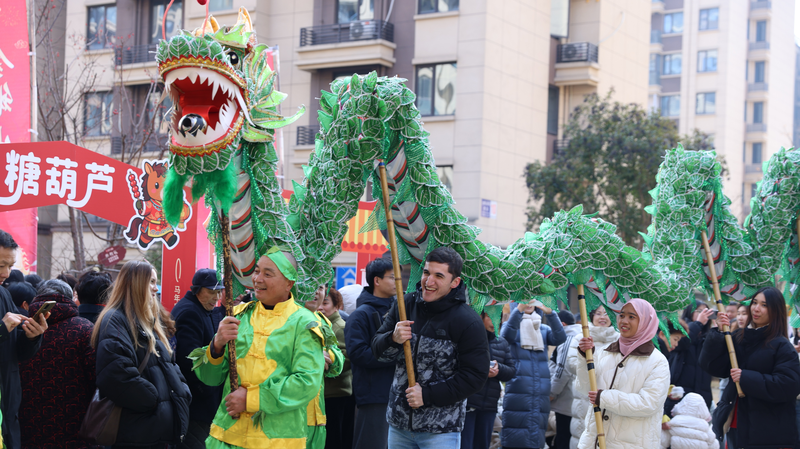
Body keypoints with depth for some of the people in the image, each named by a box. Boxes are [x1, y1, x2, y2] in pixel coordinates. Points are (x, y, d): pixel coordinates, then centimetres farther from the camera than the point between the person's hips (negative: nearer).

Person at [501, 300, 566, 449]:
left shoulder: (543, 329, 18)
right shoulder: (512, 325, 10)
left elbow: (560, 338, -2)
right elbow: (506, 336, -14)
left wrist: (550, 313, -15)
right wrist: (519, 310, -23)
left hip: (541, 394, 4)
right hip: (517, 391, -4)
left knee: (537, 436, 4)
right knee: (514, 437, -9)